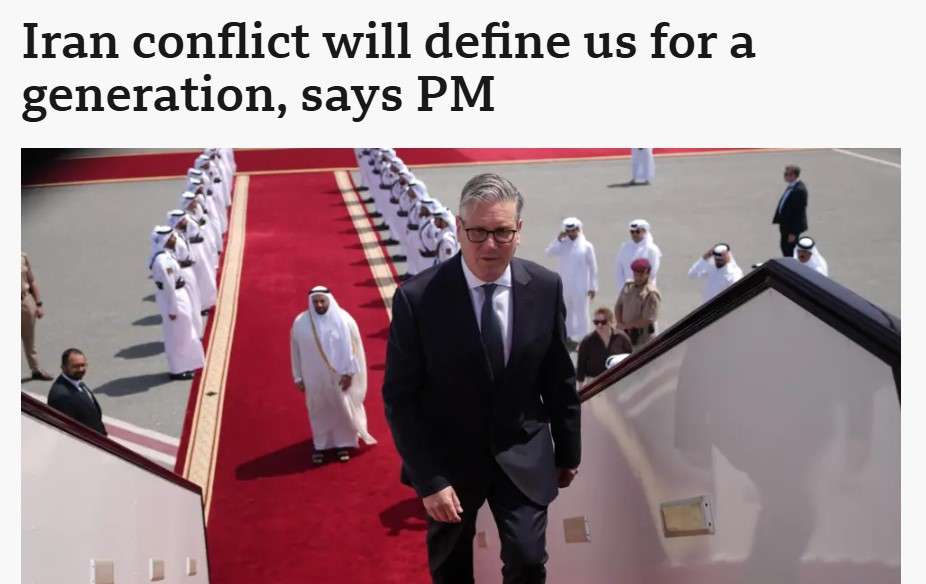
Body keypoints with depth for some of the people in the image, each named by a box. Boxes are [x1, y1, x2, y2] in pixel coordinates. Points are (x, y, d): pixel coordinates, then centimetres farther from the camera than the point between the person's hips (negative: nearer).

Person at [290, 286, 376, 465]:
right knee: (319, 410, 14)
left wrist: (349, 372, -9)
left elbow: (352, 347, -7)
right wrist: (299, 377, 2)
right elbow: (296, 351, 0)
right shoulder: (300, 323, -8)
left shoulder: (343, 319, -13)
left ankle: (343, 443, 28)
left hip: (339, 375, -1)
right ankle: (320, 445, 29)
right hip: (314, 377, 1)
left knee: (342, 409, 12)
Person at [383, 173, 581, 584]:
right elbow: (400, 398, -13)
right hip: (449, 461, -1)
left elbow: (559, 379, 2)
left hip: (523, 458, 1)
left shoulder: (546, 288, -10)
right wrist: (428, 480, -16)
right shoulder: (417, 298, -19)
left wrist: (568, 452, 9)